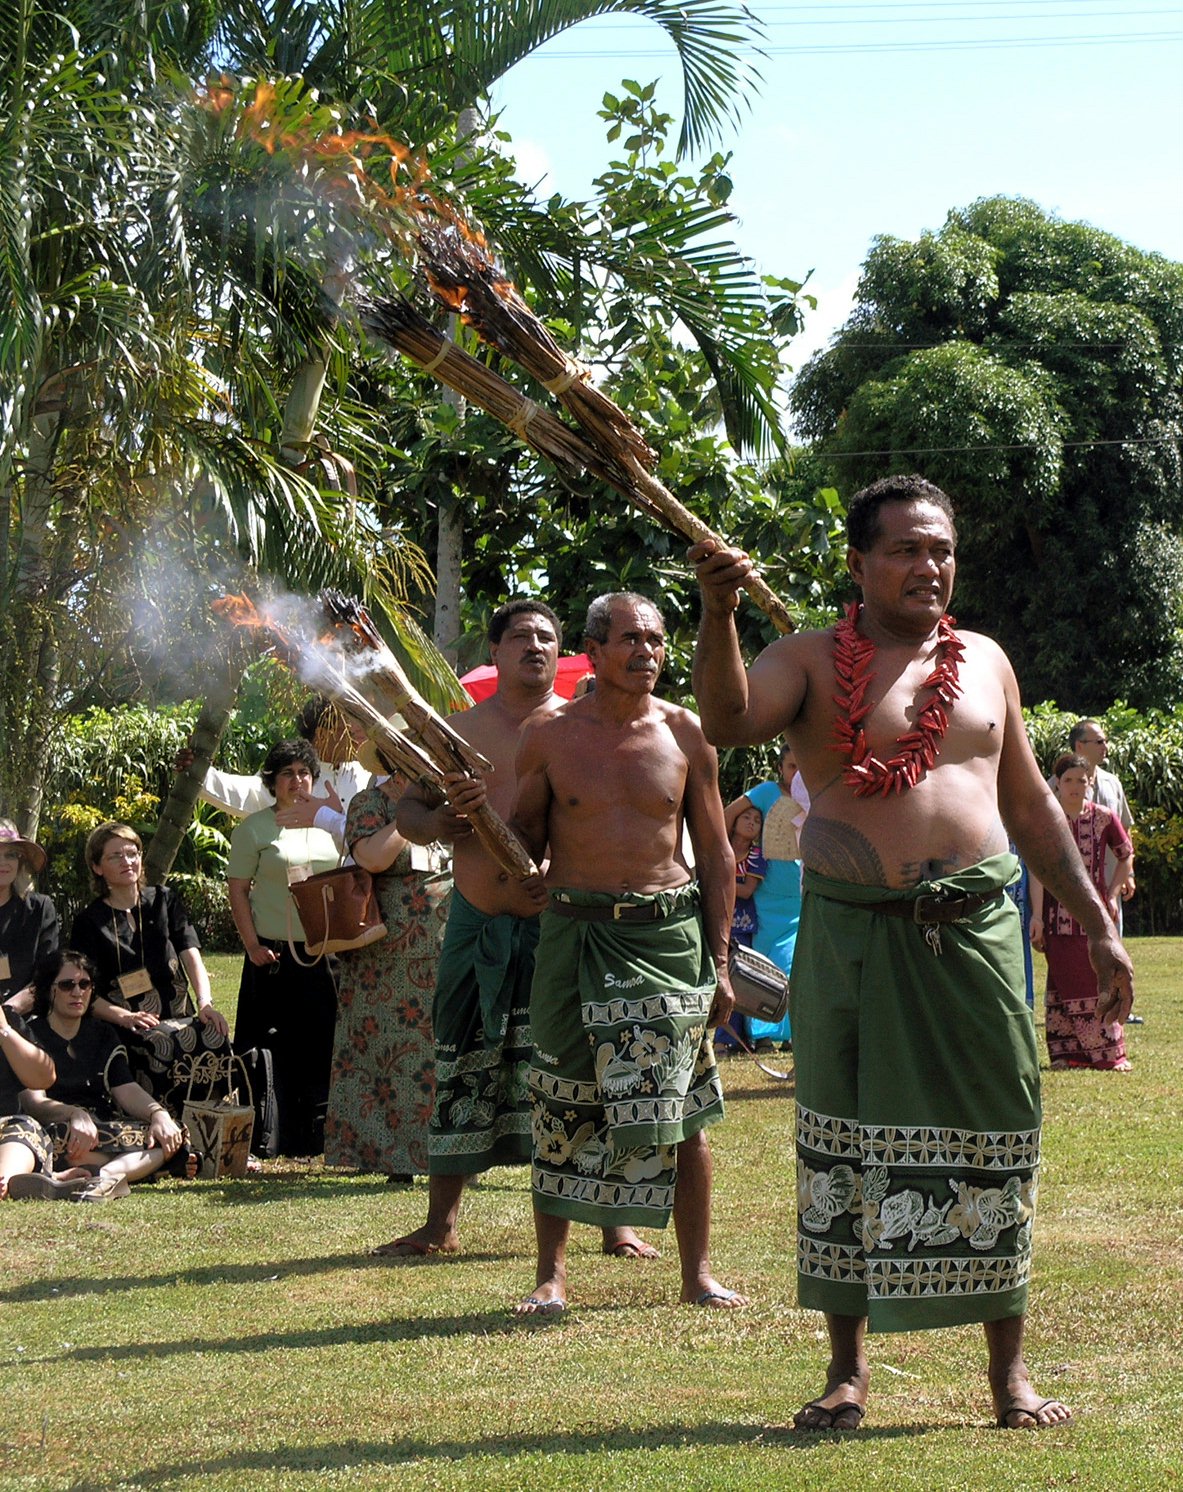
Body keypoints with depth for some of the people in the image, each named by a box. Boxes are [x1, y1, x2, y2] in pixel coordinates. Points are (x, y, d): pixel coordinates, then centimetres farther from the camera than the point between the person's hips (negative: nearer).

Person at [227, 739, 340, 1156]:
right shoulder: (255, 828, 2)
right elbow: (237, 890, 0)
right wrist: (252, 944, -9)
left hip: (324, 954, 3)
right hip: (274, 955, -3)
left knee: (323, 1046, 2)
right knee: (274, 1052, -1)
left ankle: (316, 1138, 10)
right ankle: (273, 1140, 5)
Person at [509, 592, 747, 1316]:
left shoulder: (686, 733, 4)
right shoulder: (550, 735, 3)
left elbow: (717, 854, 7)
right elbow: (525, 843, 11)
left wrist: (719, 962, 3)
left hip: (668, 934, 0)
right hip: (574, 933, 0)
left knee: (681, 1110, 2)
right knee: (563, 1111, 2)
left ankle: (698, 1272, 12)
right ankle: (552, 1274, 12)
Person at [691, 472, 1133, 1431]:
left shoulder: (985, 661, 14)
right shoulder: (811, 660, 2)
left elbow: (1030, 802, 20)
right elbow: (728, 721, -17)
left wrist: (1097, 925, 17)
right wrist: (719, 613, -33)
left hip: (977, 930, 3)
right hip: (851, 937, -2)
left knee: (995, 1141, 3)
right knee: (847, 1147, 3)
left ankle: (1009, 1370, 15)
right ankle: (849, 1370, 15)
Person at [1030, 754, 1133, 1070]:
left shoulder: (1104, 818, 1)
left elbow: (1126, 857, 14)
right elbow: (1037, 869, -6)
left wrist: (1112, 895, 6)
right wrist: (1037, 915, -11)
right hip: (1058, 916, -1)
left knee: (1100, 979, -1)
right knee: (1063, 981, 2)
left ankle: (1109, 1053, 6)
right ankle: (1066, 1053, 8)